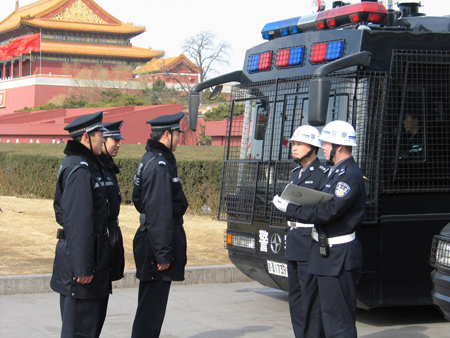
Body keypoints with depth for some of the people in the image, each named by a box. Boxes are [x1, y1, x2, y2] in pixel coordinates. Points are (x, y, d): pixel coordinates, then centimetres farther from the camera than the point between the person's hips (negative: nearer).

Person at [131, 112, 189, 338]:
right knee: (152, 306, -4)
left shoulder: (150, 160, 13)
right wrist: (163, 253, -21)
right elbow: (160, 214, -22)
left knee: (149, 304, 19)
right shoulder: (160, 166, -19)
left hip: (148, 239, 11)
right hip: (157, 243, -11)